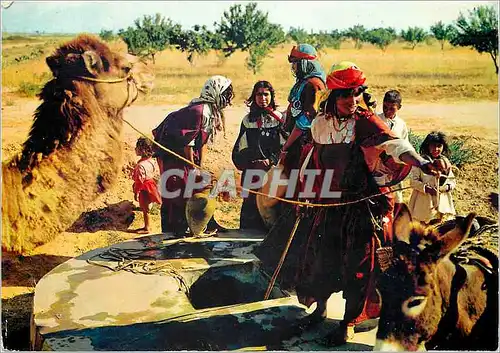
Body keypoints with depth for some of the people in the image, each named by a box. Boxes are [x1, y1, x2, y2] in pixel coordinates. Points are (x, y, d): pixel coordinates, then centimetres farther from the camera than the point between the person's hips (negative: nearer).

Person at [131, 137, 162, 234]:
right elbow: (156, 174, 9)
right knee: (146, 208, 22)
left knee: (145, 209, 7)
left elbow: (140, 181, -23)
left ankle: (147, 228, 20)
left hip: (144, 189, -8)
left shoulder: (141, 165, -28)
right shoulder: (152, 161, -2)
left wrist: (136, 193, -14)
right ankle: (146, 226, 35)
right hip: (151, 185, 8)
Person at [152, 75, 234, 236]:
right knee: (178, 191, -7)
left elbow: (203, 141, 9)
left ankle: (208, 224, 18)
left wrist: (200, 166, 7)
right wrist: (193, 167, -13)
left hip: (185, 152, 10)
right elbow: (187, 142, -23)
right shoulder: (199, 111, -24)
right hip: (171, 152, -10)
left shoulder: (211, 112, 5)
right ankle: (176, 228, 2)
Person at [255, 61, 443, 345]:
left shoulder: (365, 122, -10)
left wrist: (421, 162, -44)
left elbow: (393, 143, -27)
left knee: (357, 265, 2)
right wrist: (304, 195, 18)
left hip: (360, 204, -4)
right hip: (326, 203, 4)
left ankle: (348, 322, 22)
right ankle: (320, 307, 39)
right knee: (320, 257, 13)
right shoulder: (321, 124, 4)